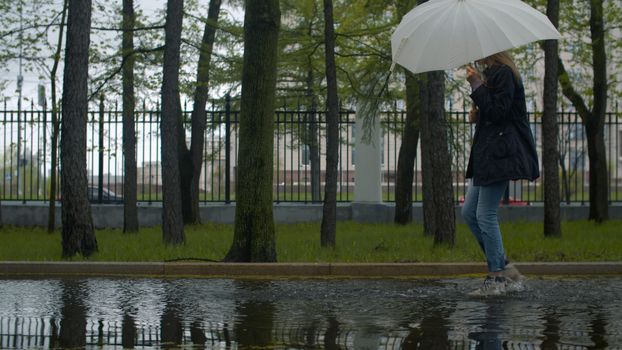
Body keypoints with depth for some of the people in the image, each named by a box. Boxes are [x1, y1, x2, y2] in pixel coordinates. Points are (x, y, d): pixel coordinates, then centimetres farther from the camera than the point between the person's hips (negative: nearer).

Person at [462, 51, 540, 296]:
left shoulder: (503, 74, -12)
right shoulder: (492, 74, 18)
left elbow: (499, 113, -20)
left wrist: (477, 86, -16)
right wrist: (478, 116, 8)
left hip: (500, 154, -11)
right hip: (486, 154, 11)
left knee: (485, 214, -9)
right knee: (469, 212, 9)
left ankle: (497, 278, -1)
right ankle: (505, 269, 13)